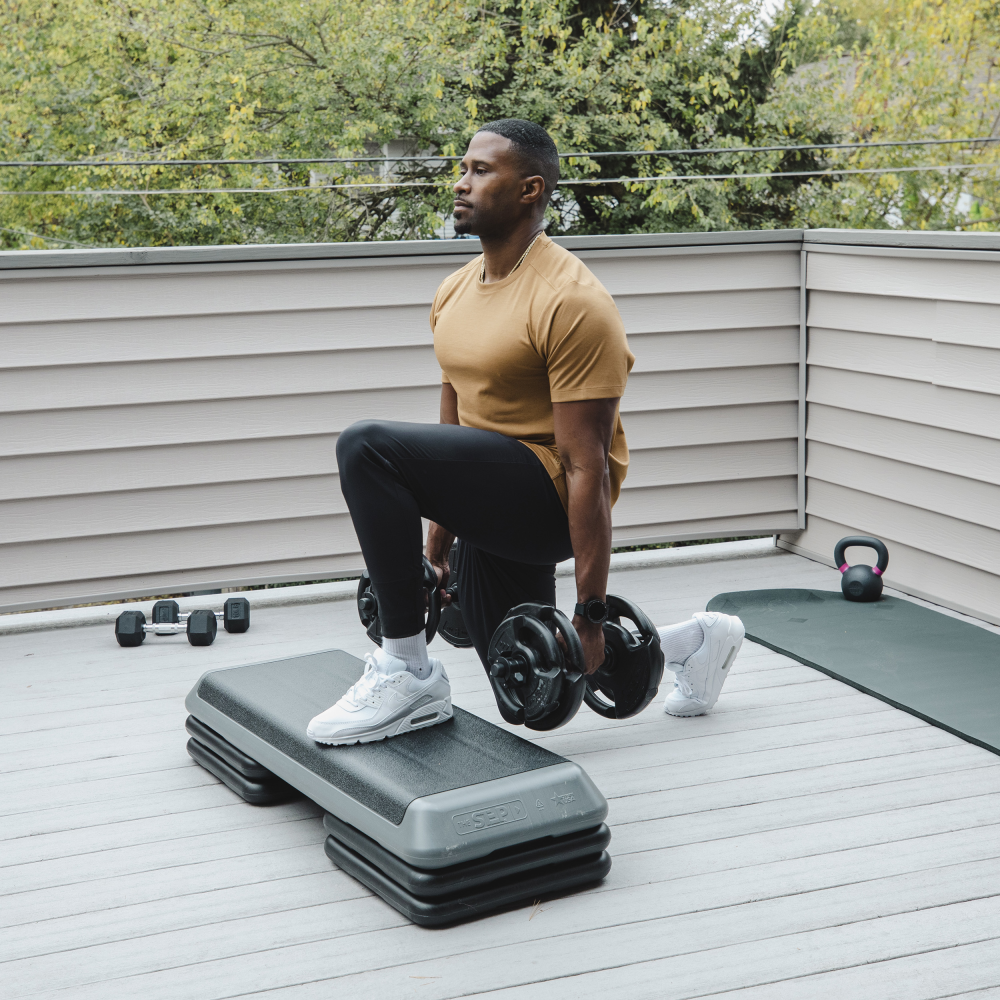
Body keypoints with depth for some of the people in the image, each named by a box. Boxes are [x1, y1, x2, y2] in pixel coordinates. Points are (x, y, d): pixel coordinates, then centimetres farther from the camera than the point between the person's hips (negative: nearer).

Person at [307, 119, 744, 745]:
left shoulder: (569, 302, -19)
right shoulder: (456, 292, 9)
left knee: (368, 448, -27)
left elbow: (588, 468, -21)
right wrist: (436, 543, 20)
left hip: (547, 498, -9)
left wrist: (591, 612, -22)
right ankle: (693, 641, 39)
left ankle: (408, 674, -18)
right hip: (495, 508, 9)